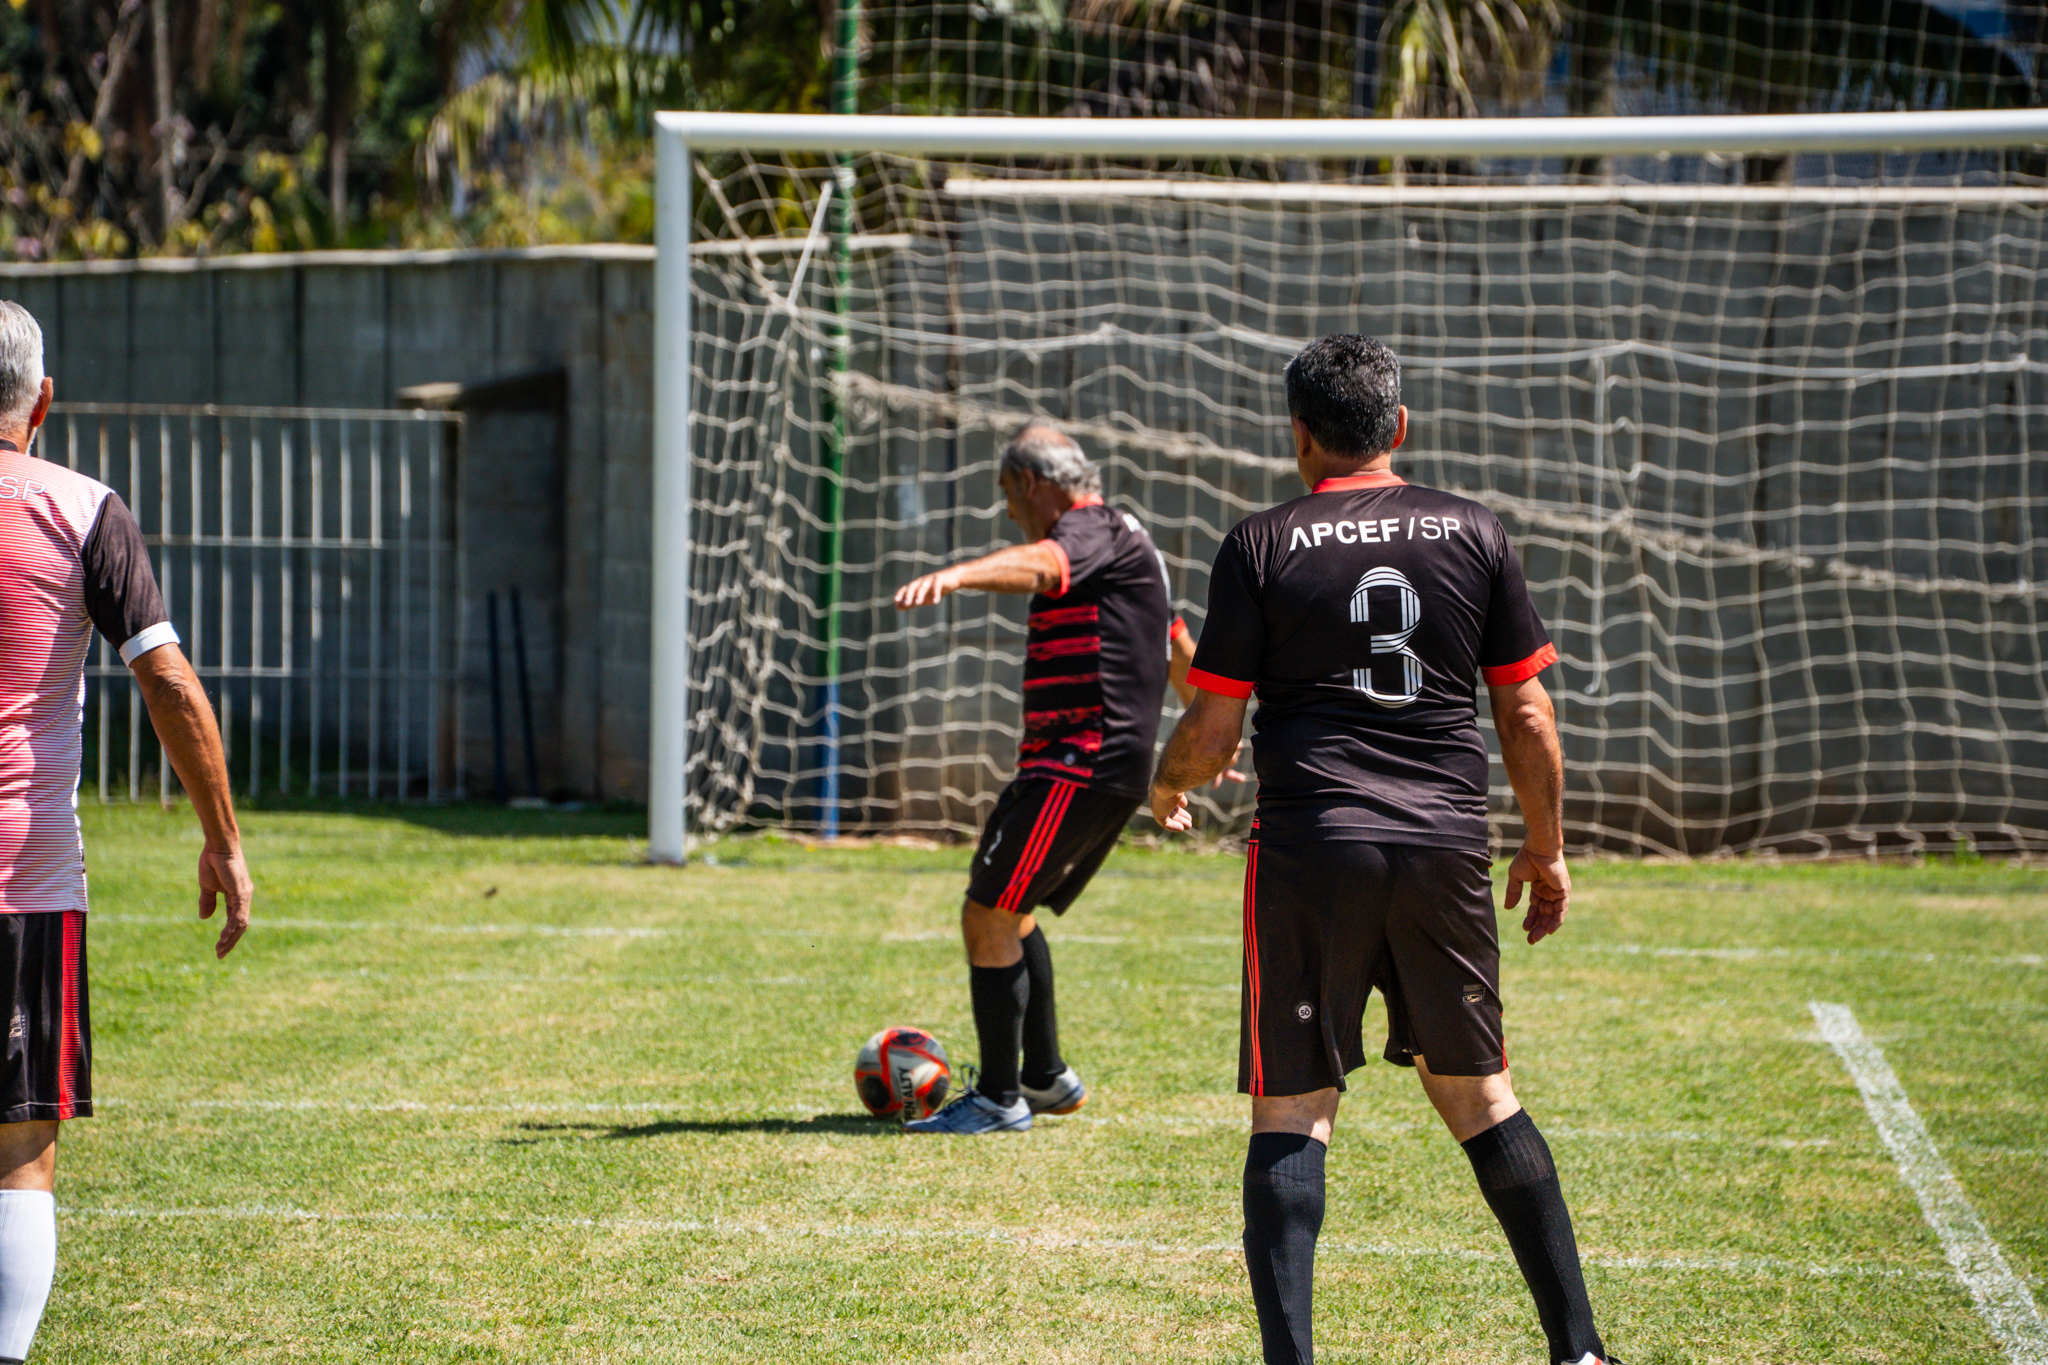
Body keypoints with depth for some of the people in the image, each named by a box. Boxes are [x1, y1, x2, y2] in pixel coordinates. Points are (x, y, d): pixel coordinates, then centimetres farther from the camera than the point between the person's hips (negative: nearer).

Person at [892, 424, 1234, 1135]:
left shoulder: (1093, 530, -10)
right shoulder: (1127, 541, 23)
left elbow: (1039, 564, -36)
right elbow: (1179, 647, 38)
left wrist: (955, 575, -55)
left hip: (1079, 767, -11)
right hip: (1118, 771, 11)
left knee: (988, 919, -7)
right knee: (1010, 912, 22)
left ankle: (999, 1098, -1)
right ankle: (1045, 1077, 30)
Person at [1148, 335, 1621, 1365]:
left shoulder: (1262, 547, -1)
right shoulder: (1474, 534, 6)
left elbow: (1211, 735, -1)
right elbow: (1527, 717, 7)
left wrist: (1166, 788, 21)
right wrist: (1546, 850, 19)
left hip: (1309, 852, -3)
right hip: (1447, 850, 3)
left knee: (1291, 1112, 2)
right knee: (1477, 1094, 15)